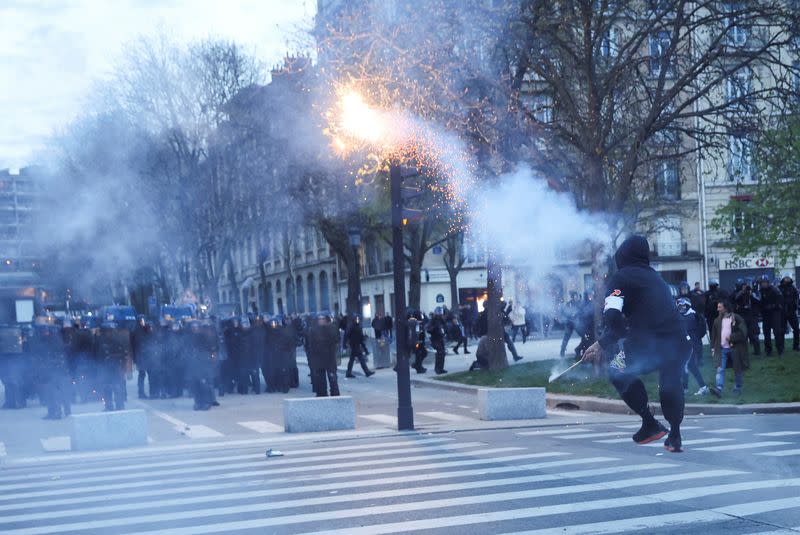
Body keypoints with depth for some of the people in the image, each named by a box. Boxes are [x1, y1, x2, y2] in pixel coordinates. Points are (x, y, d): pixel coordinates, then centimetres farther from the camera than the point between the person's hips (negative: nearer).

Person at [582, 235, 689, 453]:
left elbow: (613, 317, -11)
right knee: (671, 384, 30)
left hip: (647, 345, -5)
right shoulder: (655, 277, 23)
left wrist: (603, 345, 4)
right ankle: (675, 436, 27)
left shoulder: (620, 278, 2)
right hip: (679, 344, 5)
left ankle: (650, 423, 15)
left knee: (618, 373, 21)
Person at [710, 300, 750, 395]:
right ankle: (719, 388, -18)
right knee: (720, 369, -11)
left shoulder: (737, 318, -5)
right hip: (722, 349, 3)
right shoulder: (717, 320, 9)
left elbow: (743, 332, -11)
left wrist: (731, 337, -15)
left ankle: (737, 389, 21)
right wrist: (713, 347, 8)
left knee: (737, 370, 8)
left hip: (734, 348, -3)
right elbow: (714, 335, 14)